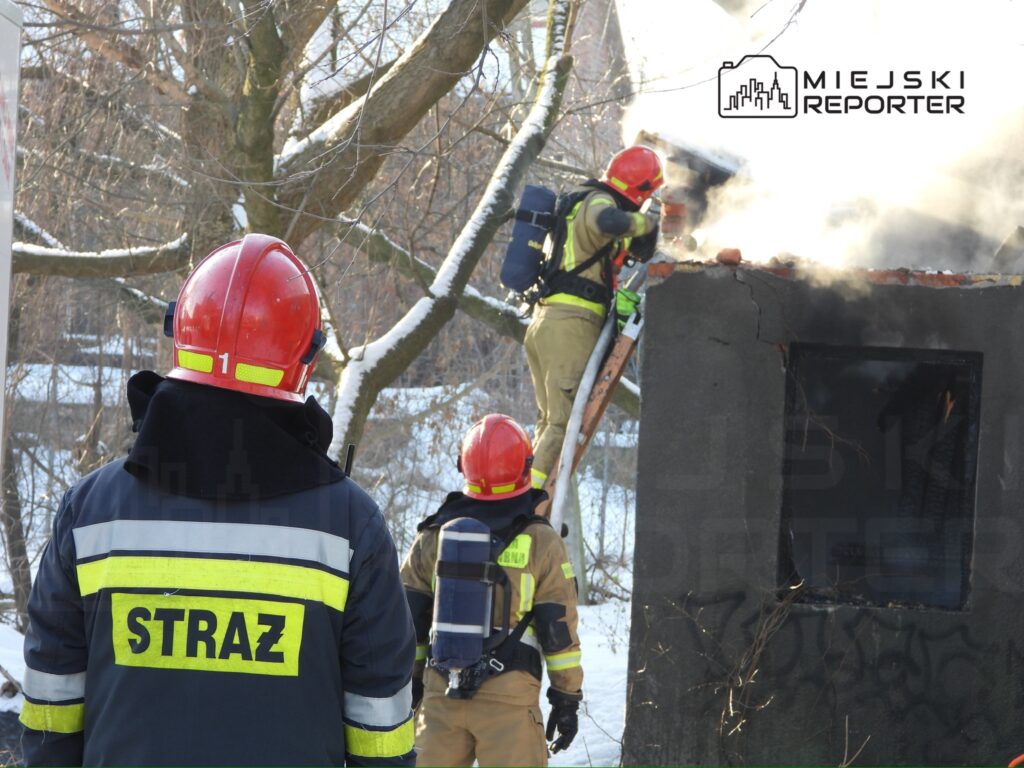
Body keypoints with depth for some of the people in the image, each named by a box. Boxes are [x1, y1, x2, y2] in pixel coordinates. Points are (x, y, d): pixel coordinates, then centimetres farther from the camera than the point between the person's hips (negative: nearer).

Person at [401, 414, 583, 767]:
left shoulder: (434, 536, 8)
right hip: (509, 698, -4)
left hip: (440, 695, 4)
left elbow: (410, 619, 11)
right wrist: (567, 697, 5)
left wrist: (409, 685, 19)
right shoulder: (541, 543, -3)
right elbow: (558, 628, -2)